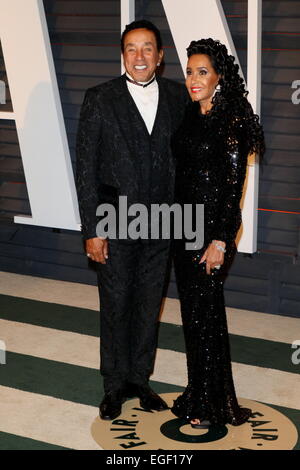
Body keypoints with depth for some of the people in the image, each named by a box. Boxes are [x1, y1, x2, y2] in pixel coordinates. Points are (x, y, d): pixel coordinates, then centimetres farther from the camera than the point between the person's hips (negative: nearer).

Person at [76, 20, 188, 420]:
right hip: (116, 222, -2)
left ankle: (140, 379, 29)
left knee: (149, 304, 13)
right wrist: (91, 229, -9)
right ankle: (115, 385, 23)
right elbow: (86, 168, -6)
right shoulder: (100, 100, -7)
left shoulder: (177, 96, 0)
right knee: (116, 304, 7)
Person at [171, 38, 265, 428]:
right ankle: (197, 393, 26)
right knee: (192, 309, 13)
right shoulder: (190, 117, 9)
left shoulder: (231, 121, -13)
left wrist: (220, 241, -19)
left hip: (213, 226, -7)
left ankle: (213, 404, 15)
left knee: (205, 312, 0)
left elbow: (234, 183, -16)